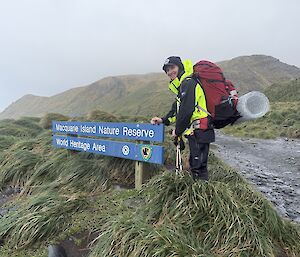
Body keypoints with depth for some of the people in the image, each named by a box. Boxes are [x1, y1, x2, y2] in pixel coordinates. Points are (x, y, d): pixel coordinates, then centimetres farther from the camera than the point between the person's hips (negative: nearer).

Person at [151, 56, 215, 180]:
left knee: (198, 167, -5)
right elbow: (177, 108, 24)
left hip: (199, 132, -11)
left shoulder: (188, 83, -13)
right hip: (195, 132, 11)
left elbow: (186, 111, -21)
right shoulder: (182, 85, 20)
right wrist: (164, 120, 13)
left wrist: (177, 131, -11)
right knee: (195, 165, 18)